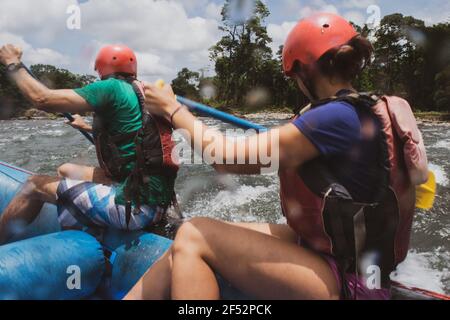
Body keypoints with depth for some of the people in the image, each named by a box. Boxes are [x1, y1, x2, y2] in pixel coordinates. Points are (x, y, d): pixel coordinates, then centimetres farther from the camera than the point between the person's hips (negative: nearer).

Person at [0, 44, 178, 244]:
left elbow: (42, 99, -11)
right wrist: (87, 127, 47)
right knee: (66, 171, 23)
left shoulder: (111, 88, -9)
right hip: (157, 199, 9)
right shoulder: (142, 92, 14)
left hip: (135, 207, -8)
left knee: (35, 185, 6)